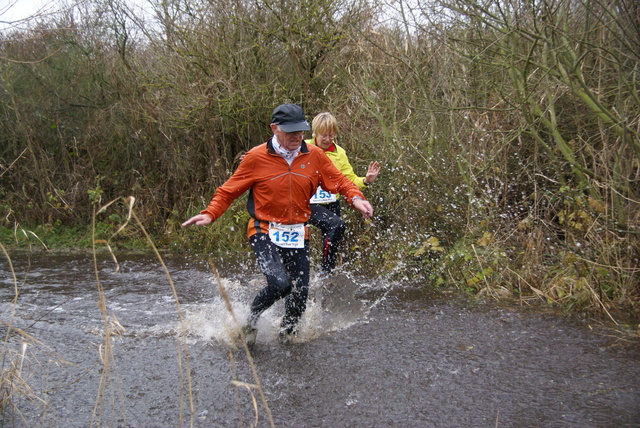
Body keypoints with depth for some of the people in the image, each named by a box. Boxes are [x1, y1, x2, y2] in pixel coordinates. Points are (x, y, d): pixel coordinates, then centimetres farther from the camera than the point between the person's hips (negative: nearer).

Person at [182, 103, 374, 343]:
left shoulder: (314, 156, 2)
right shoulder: (256, 157, -6)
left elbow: (339, 182, 10)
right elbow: (229, 190, 2)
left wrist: (356, 198, -11)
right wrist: (209, 214, -12)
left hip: (297, 236, 4)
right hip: (265, 232, -4)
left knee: (300, 293, 0)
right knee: (280, 283, -24)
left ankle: (285, 336, 30)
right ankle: (249, 320, 6)